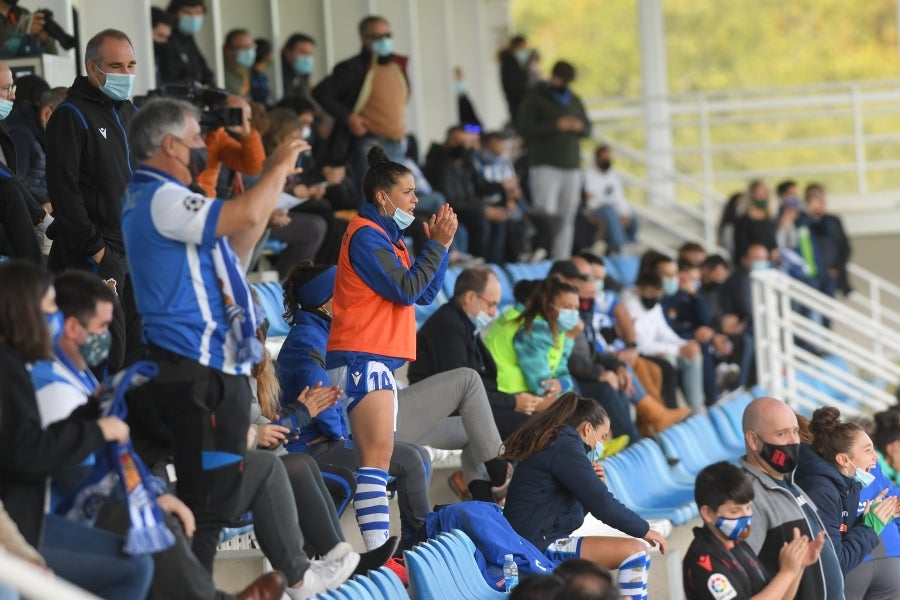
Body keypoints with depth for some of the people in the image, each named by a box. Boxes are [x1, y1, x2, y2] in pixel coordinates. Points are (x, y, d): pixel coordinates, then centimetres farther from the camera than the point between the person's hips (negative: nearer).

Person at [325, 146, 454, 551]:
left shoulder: (387, 237, 22)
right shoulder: (366, 236, -8)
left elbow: (425, 294, 17)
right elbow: (406, 289, -16)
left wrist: (439, 245, 7)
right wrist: (438, 245, -8)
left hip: (379, 361, 11)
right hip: (362, 359, -11)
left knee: (376, 458, 8)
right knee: (377, 456, -19)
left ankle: (377, 550, 8)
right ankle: (378, 553, -27)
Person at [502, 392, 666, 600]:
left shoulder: (551, 445, 19)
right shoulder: (567, 449, -12)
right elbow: (602, 504, -17)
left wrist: (597, 484, 4)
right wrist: (644, 530, -7)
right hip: (541, 545, -11)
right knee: (634, 551, -15)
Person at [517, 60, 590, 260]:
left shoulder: (574, 101, 20)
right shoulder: (536, 98, 2)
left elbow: (588, 129, 24)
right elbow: (524, 128, -7)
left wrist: (580, 127, -1)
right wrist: (556, 126, -14)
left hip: (572, 167, 5)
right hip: (545, 166, -5)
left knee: (567, 219, 1)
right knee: (546, 216, -15)